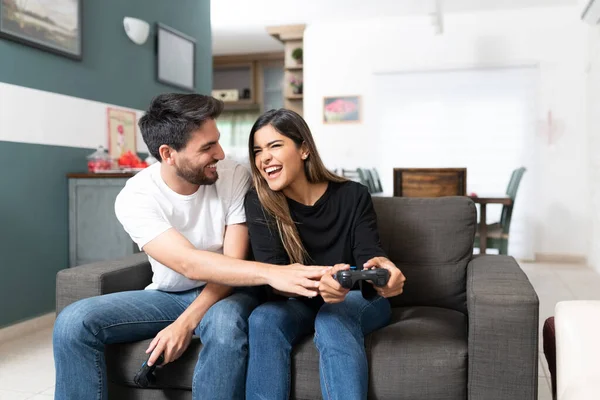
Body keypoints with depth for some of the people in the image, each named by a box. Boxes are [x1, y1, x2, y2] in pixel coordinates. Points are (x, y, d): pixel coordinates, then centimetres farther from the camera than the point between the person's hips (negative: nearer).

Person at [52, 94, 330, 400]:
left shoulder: (235, 177, -16)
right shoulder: (135, 198, -19)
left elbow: (233, 261, -17)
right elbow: (190, 264, -34)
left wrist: (186, 322, -29)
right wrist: (271, 273, -47)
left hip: (225, 291, -1)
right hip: (167, 294, 1)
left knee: (225, 323, -37)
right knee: (73, 323, -19)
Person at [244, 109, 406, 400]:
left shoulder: (353, 196, -12)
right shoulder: (258, 203, -11)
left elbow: (369, 255, -19)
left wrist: (382, 273, -46)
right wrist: (317, 283, -44)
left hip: (357, 300, -1)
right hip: (301, 302, 1)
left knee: (332, 319, -35)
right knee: (263, 319, -31)